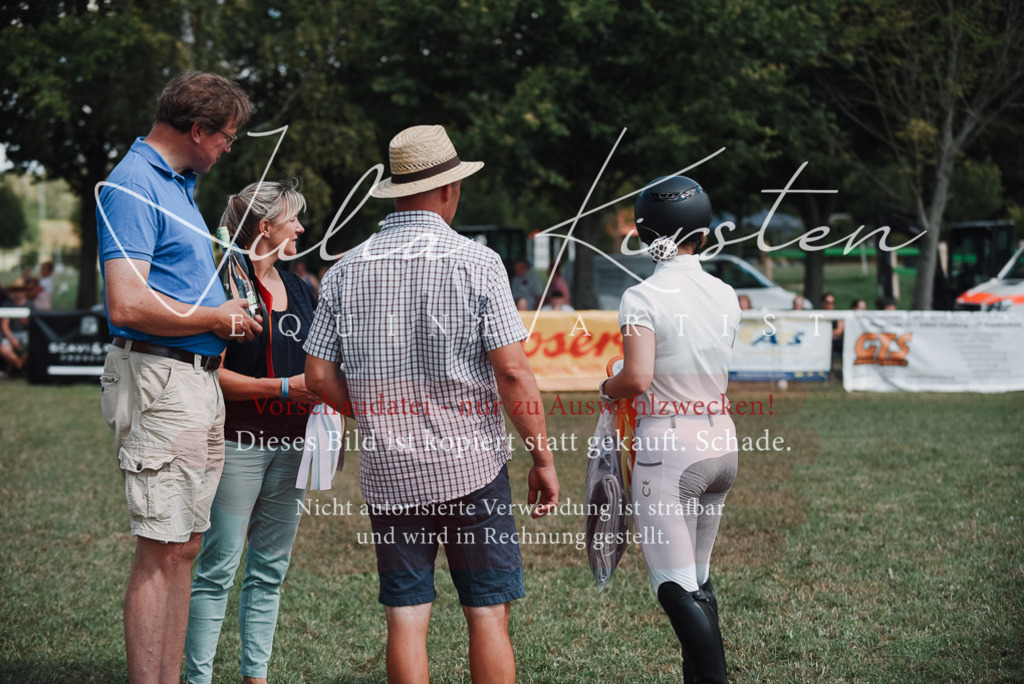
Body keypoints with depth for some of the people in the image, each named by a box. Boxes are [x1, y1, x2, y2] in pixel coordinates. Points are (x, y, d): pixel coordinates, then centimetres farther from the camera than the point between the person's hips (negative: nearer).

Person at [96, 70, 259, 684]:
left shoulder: (178, 184, 18)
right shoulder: (134, 186, -13)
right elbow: (128, 306, -23)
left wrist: (225, 318, 13)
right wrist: (218, 318, -11)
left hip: (199, 380, 10)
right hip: (160, 381, -10)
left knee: (183, 549, 11)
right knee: (160, 552, -8)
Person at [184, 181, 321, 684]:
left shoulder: (299, 289, 15)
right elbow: (213, 374, -14)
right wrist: (285, 387, -17)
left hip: (290, 445, 7)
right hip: (239, 442, -7)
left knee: (270, 568, 10)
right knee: (218, 567, -5)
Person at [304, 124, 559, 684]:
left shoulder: (347, 270, 3)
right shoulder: (476, 264, -7)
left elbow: (319, 377, 3)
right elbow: (512, 373, -11)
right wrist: (542, 457, -2)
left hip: (388, 469, 3)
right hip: (471, 462, -3)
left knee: (405, 618, 6)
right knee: (488, 614, 4)